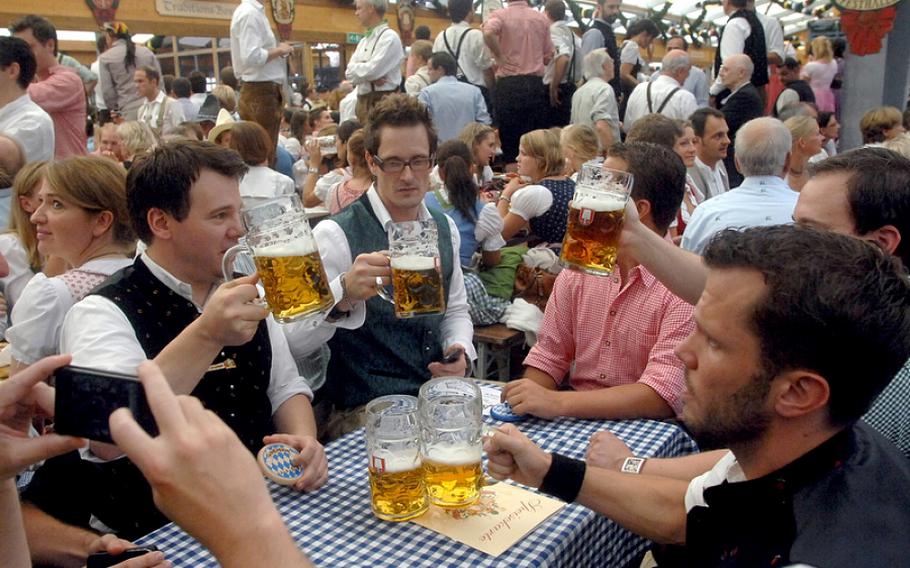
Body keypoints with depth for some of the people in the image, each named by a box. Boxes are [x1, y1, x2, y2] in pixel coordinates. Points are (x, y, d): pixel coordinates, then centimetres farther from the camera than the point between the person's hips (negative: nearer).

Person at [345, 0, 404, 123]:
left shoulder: (389, 37, -8)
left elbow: (372, 70, -18)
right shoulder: (363, 41, 17)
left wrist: (356, 67, 2)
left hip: (382, 102, -8)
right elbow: (349, 73, 8)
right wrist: (371, 78, -11)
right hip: (363, 101, 8)